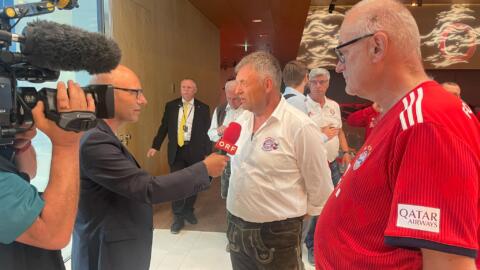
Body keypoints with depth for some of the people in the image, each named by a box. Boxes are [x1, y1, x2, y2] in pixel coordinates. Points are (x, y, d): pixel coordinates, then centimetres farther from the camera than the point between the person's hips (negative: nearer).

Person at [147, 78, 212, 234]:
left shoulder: (203, 108, -1)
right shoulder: (171, 106, 3)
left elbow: (207, 131, -2)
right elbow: (164, 127, 6)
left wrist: (209, 152, -6)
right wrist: (155, 146, 0)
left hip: (195, 150, 0)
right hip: (176, 150, 1)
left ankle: (188, 211, 34)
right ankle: (178, 217, 17)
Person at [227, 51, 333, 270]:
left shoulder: (300, 126, -19)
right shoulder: (243, 120, 2)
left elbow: (320, 188, -11)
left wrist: (295, 216, 1)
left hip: (277, 234, -6)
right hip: (236, 227, 6)